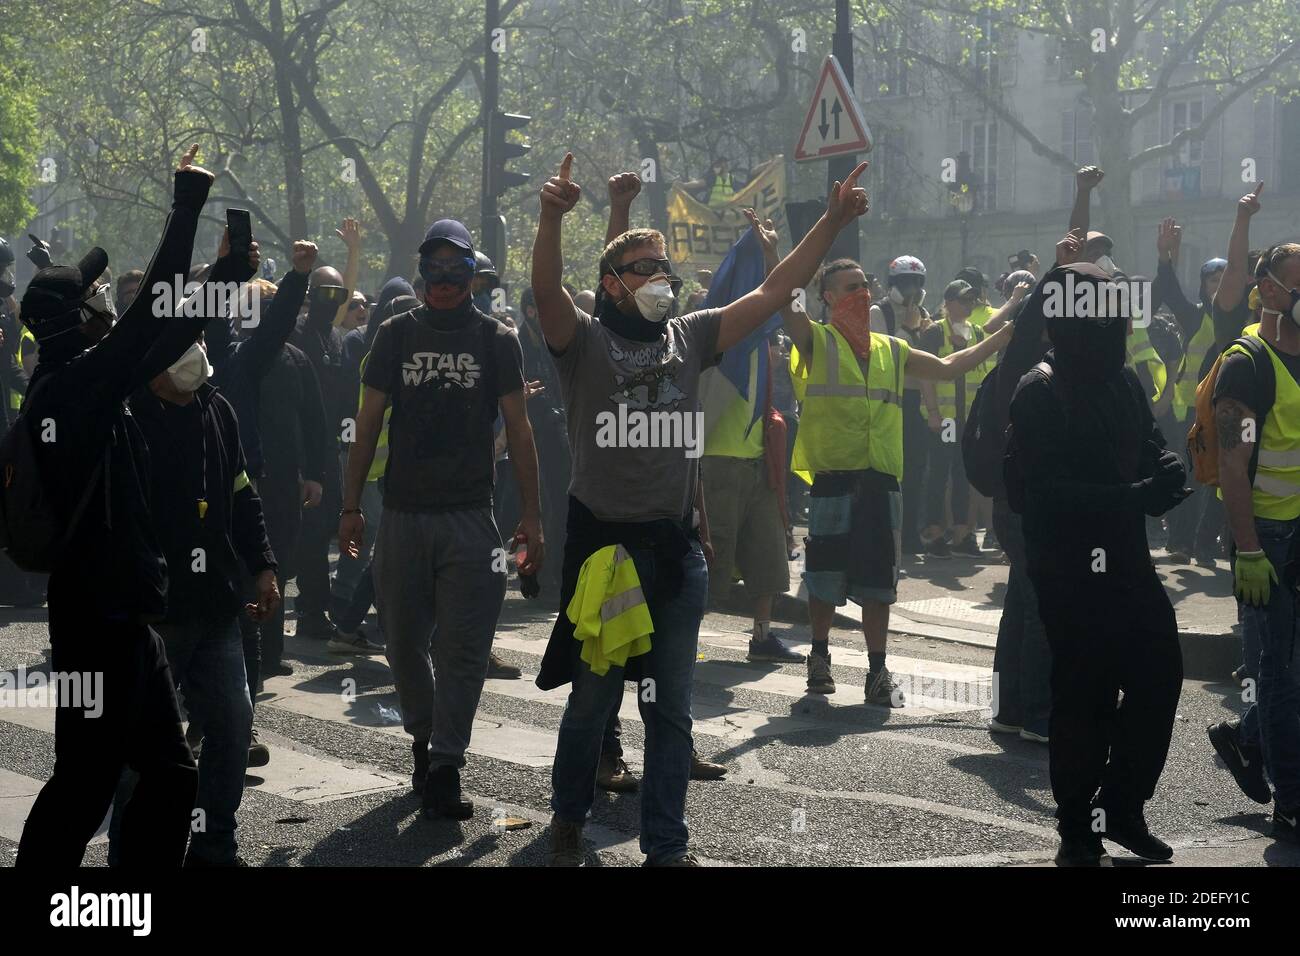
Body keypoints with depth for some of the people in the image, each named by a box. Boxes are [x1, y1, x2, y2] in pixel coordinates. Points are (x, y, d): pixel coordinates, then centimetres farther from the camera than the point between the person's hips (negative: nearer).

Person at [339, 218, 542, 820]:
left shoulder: (496, 340, 2)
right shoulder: (396, 335, 6)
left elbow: (518, 430, 2)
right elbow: (368, 423, 8)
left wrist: (531, 516, -3)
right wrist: (351, 506, 3)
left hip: (470, 516, -2)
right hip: (402, 515, 2)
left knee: (462, 647, -5)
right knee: (404, 643, 9)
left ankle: (444, 768, -1)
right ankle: (423, 739, 29)